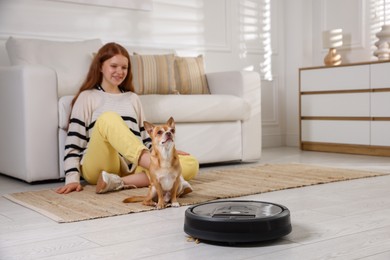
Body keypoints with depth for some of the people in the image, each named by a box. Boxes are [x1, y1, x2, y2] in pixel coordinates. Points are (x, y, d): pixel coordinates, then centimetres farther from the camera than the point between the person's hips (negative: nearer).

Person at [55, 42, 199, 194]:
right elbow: (73, 143, 4)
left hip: (133, 165, 4)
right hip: (99, 167, -4)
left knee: (191, 165, -20)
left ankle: (119, 183, -34)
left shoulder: (133, 98, 25)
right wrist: (72, 178, -11)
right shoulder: (87, 97, 12)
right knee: (108, 118, -34)